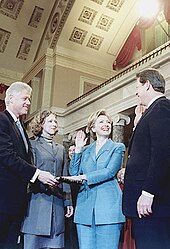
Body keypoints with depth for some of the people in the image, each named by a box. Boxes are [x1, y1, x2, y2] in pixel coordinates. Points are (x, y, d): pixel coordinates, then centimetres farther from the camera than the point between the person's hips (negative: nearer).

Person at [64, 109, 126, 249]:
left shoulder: (118, 147, 7)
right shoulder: (86, 150, 18)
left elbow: (110, 172, -8)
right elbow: (74, 173, 10)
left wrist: (84, 177, -14)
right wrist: (78, 149, 4)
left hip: (108, 206, -3)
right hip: (85, 207, 4)